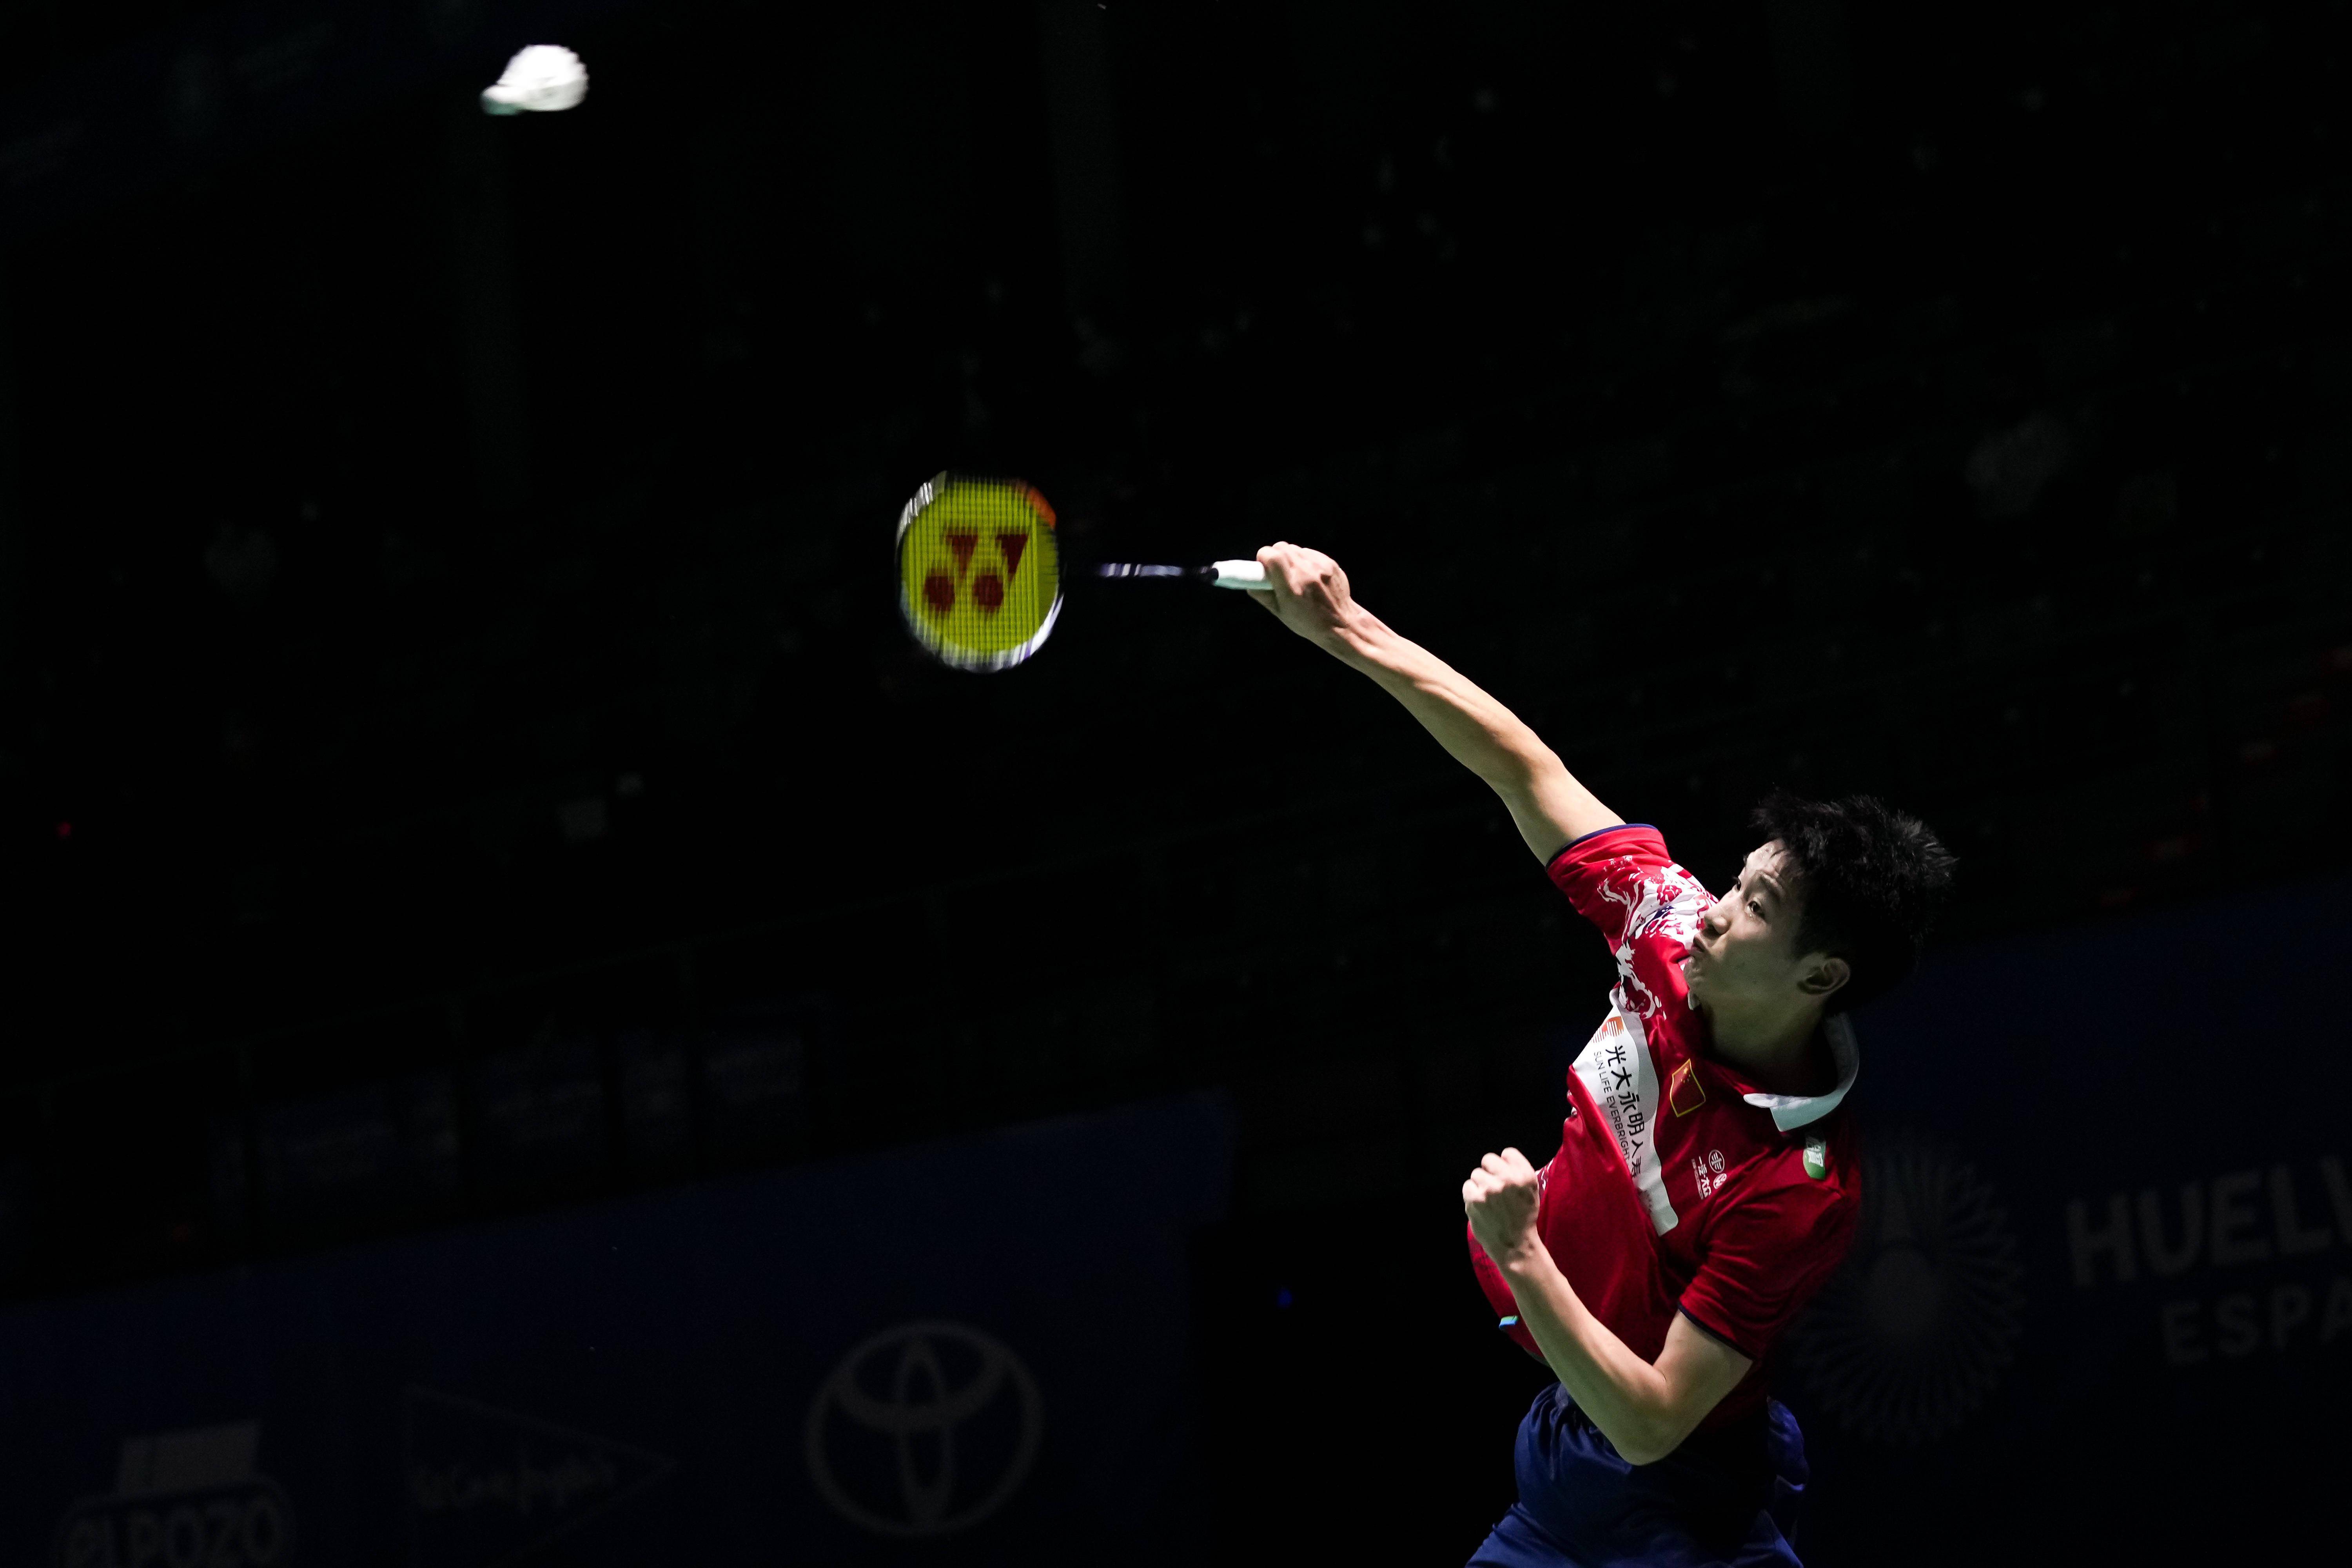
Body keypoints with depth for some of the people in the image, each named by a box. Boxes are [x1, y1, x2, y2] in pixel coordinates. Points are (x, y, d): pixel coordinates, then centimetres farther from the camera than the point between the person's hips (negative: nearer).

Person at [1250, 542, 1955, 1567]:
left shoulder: (1800, 1191, -31)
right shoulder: (1669, 922, -14)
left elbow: (1651, 1425, -29)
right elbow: (1526, 768, -4)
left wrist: (1519, 1254, -36)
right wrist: (1344, 628, -9)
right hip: (1561, 1444, 7)